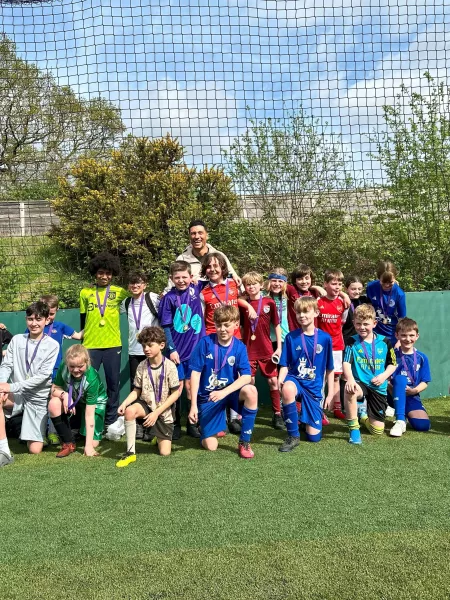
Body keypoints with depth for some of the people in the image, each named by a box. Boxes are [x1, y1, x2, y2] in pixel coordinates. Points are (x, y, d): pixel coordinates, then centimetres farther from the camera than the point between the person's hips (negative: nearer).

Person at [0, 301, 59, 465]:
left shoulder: (52, 345, -6)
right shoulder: (16, 340, 3)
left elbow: (43, 375, -13)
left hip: (37, 398, -2)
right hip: (16, 394, 2)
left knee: (35, 450, -6)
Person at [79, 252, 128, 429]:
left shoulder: (119, 292, 1)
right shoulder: (85, 293, 6)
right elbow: (83, 320, 11)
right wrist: (82, 341, 13)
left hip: (113, 345, 0)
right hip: (90, 345, 0)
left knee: (113, 384, 8)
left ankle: (111, 422, 22)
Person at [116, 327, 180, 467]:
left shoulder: (170, 366, -17)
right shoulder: (141, 367, -7)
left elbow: (175, 393, -13)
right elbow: (137, 391, 0)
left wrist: (156, 413, -17)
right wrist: (124, 403, -20)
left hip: (164, 410, -2)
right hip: (146, 404, 2)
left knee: (164, 452, -6)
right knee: (129, 411, -35)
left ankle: (159, 437, 32)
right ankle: (130, 452, -19)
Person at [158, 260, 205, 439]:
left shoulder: (195, 289, 1)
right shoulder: (169, 298, -6)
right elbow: (166, 327, -5)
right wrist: (171, 349, -9)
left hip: (196, 348, 2)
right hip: (177, 350, -2)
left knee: (191, 387, 10)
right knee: (177, 387, 5)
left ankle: (192, 423, 21)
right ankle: (175, 425, 17)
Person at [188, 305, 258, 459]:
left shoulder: (239, 347, -8)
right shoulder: (205, 342, -12)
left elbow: (246, 376, -17)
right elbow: (195, 373, -10)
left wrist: (224, 392, -30)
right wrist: (193, 405, -13)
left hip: (230, 391, 1)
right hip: (208, 397, -1)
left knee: (251, 391, -33)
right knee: (210, 446, -4)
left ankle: (244, 442, -15)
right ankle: (218, 424, 34)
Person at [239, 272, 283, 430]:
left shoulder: (269, 302, -1)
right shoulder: (242, 304, 1)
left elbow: (277, 326, 4)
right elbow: (240, 327, 7)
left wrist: (279, 347, 0)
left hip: (267, 350, 0)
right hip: (248, 350, 0)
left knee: (273, 381, 4)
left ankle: (277, 414, 15)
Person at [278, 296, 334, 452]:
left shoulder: (325, 338, -2)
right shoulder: (291, 337, -4)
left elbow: (329, 369, 6)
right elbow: (285, 365, -4)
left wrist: (330, 394, 6)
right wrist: (280, 380, -24)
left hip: (314, 387, 1)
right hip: (295, 379, -1)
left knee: (314, 436, -2)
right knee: (287, 389, -41)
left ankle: (305, 418, 36)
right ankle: (293, 436, -23)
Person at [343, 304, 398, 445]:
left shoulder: (384, 342, 1)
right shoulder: (352, 342, -4)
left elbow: (392, 364, 9)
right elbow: (346, 363, -16)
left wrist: (384, 375, -11)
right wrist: (350, 379, -35)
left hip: (378, 388, 2)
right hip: (360, 384, -2)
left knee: (378, 430, 1)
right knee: (349, 390, -41)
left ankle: (364, 415, 38)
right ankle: (354, 428, -21)